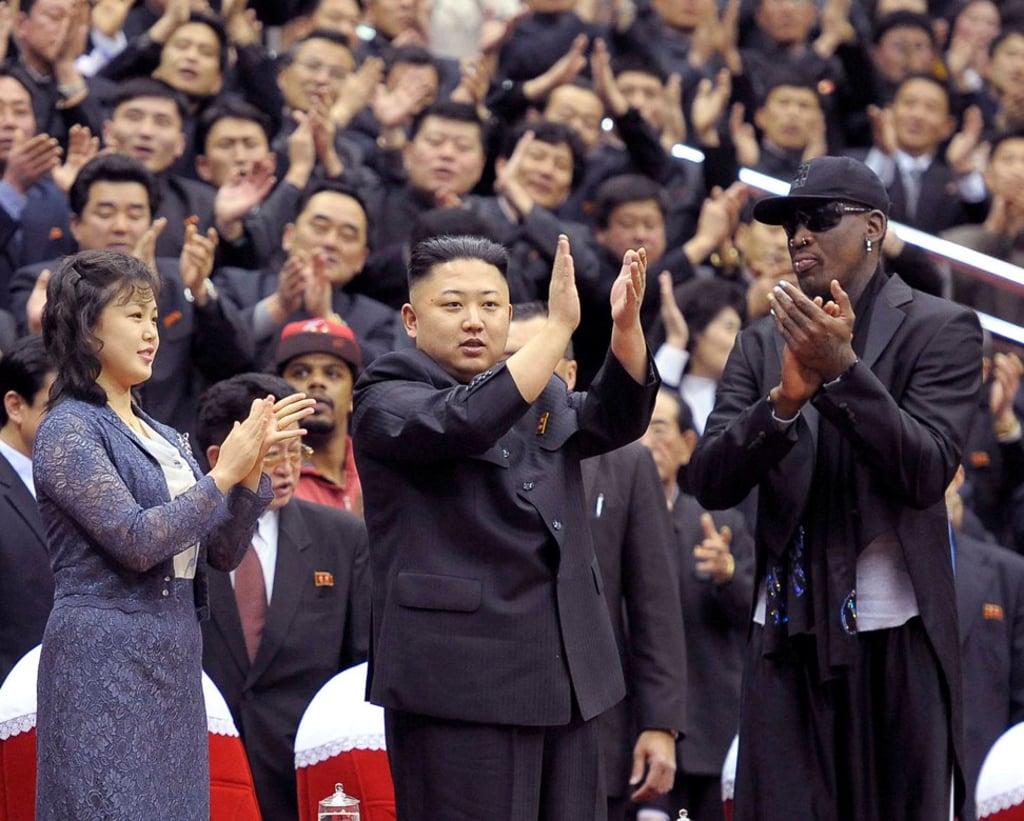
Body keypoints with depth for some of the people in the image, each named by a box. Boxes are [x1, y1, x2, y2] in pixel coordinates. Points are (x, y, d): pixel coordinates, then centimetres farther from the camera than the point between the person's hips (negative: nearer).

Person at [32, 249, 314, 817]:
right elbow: (137, 541, -18)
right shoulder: (69, 430, -7)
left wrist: (251, 466, -1)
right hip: (106, 659, -7)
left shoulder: (162, 436, 15)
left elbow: (223, 553, 12)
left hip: (175, 659, 8)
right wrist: (224, 473, -12)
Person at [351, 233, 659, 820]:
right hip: (459, 678, -6)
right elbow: (463, 423, -21)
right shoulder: (386, 401, -1)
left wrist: (627, 326, -16)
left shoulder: (543, 395, 19)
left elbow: (618, 419, 2)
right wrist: (559, 326, -24)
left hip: (567, 674, 6)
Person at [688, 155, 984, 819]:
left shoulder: (942, 330, 0)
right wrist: (786, 396, -15)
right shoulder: (762, 344, 12)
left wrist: (841, 369, -20)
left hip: (898, 637, -3)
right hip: (790, 635, 3)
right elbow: (710, 483, 1)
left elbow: (927, 471, -11)